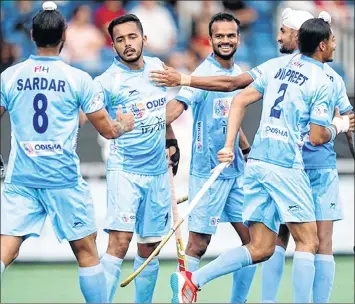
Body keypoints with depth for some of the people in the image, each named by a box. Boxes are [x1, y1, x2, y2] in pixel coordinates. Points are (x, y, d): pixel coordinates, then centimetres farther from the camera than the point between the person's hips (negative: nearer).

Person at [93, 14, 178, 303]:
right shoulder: (106, 82, -11)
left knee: (149, 248, 9)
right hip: (125, 170, -5)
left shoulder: (157, 67, 6)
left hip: (158, 171, 5)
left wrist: (172, 141, 26)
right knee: (119, 242, -18)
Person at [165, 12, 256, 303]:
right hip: (208, 173, -7)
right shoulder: (204, 74, -13)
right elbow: (176, 106, -27)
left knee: (252, 238, 9)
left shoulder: (239, 74, 10)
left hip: (236, 171, 7)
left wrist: (248, 151, 27)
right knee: (198, 245, -6)